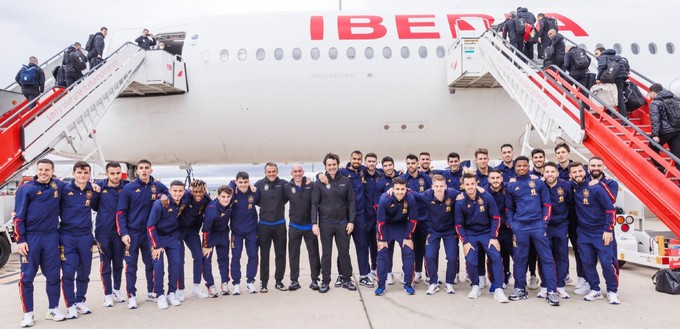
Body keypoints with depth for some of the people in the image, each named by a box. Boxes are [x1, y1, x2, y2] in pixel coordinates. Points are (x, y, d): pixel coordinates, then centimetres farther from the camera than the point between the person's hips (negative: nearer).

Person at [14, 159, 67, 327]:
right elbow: (18, 217, -4)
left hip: (51, 237, 3)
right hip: (30, 237, -3)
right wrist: (20, 240, -10)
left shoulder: (58, 186, 5)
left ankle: (53, 310, 19)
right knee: (27, 276, 2)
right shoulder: (26, 189, -4)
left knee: (53, 275, 8)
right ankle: (28, 313, 13)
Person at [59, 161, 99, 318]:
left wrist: (97, 192, 3)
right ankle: (70, 305, 7)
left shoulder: (93, 191, 3)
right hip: (67, 236, -3)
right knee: (68, 272, -6)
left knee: (84, 272, 11)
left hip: (86, 236, 3)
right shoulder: (64, 189, -6)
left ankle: (80, 301, 27)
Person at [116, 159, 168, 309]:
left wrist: (162, 196, -8)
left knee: (151, 263, 12)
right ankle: (131, 296, 14)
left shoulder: (157, 186, -1)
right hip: (132, 233, -2)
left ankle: (151, 292, 27)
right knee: (131, 265, 3)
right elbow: (120, 212, -5)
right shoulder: (129, 188, -7)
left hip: (149, 232, 3)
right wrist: (123, 233, -13)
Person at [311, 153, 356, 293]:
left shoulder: (345, 181, 3)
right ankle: (325, 281, 17)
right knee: (326, 253, 7)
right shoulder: (319, 183, -1)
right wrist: (314, 223, -9)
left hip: (342, 223, 1)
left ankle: (346, 279, 22)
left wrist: (351, 221, -3)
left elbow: (351, 202, 3)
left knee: (344, 251, 9)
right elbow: (314, 204, -2)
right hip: (325, 223, -1)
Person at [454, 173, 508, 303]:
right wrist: (465, 242, -10)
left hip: (486, 233, 0)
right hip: (470, 235, 0)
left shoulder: (487, 197, -14)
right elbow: (459, 224, -4)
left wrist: (494, 237, -9)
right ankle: (475, 286, 13)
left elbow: (495, 218, -6)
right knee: (470, 260, -12)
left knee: (496, 257, -16)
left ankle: (498, 289, -5)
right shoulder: (460, 202, -13)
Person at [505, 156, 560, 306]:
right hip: (519, 227, 1)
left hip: (537, 225, -1)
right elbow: (509, 208, 14)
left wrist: (544, 222, -3)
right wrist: (511, 224, 3)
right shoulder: (511, 186, 7)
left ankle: (551, 291, 5)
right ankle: (520, 289, 18)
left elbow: (546, 204, 6)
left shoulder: (538, 182, 4)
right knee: (520, 258, 7)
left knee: (547, 258, -2)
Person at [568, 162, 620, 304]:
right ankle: (595, 290, 17)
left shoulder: (595, 188, -13)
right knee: (588, 263, 5)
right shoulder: (572, 189, -1)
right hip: (584, 233, 4)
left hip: (601, 232, -4)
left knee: (607, 262, -4)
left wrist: (608, 230, -13)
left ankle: (612, 291, 11)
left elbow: (610, 209, -11)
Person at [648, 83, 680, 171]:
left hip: (665, 131, -6)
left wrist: (655, 134, -21)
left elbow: (655, 120, -18)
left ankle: (660, 170, 15)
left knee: (653, 149, 14)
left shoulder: (655, 103, -9)